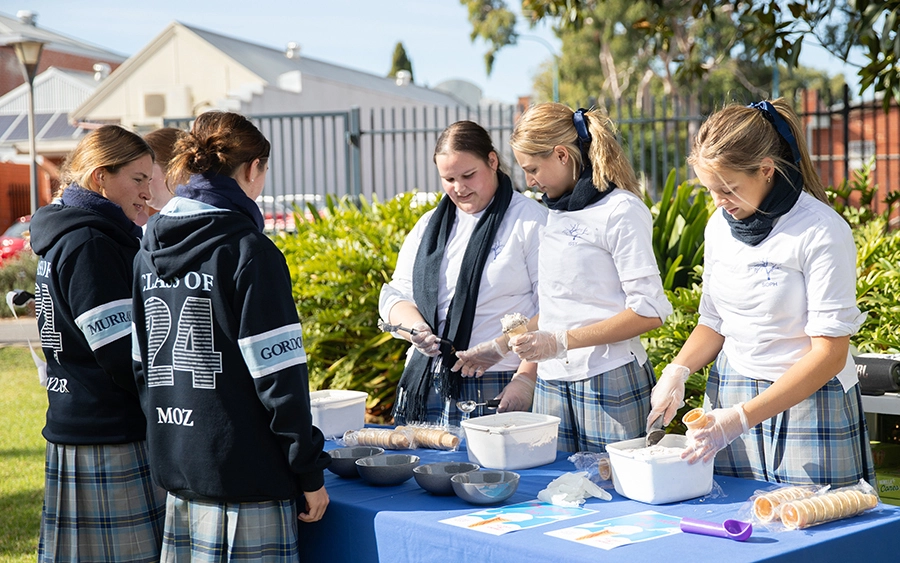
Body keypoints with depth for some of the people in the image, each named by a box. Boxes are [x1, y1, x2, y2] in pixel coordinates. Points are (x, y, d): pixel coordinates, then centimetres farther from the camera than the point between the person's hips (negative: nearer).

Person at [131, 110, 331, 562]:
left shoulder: (148, 252, 8)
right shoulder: (248, 251, -13)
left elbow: (140, 367, 14)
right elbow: (279, 377, -15)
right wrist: (310, 473, -8)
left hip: (174, 474, 7)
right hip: (245, 477, -7)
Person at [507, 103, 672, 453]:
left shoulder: (620, 210, -7)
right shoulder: (556, 212, 15)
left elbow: (649, 311, -13)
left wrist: (561, 341, -16)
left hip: (609, 382, -6)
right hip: (552, 381, 6)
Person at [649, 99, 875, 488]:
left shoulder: (821, 232, -14)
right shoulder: (719, 226, 6)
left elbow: (829, 353, -17)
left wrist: (741, 418, -22)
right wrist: (678, 370, -5)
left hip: (806, 400, -5)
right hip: (730, 396, 5)